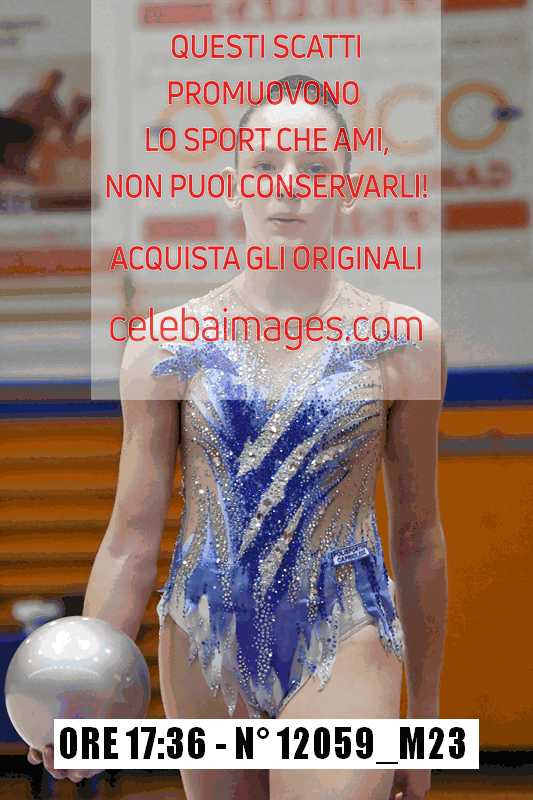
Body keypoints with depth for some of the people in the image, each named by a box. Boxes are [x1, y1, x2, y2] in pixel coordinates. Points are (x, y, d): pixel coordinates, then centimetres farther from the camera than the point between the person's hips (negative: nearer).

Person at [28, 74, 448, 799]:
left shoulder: (403, 342, 0)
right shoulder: (168, 344, 2)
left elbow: (417, 539, 7)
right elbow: (132, 542, 3)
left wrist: (425, 714, 11)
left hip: (342, 649, -2)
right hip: (202, 648, 2)